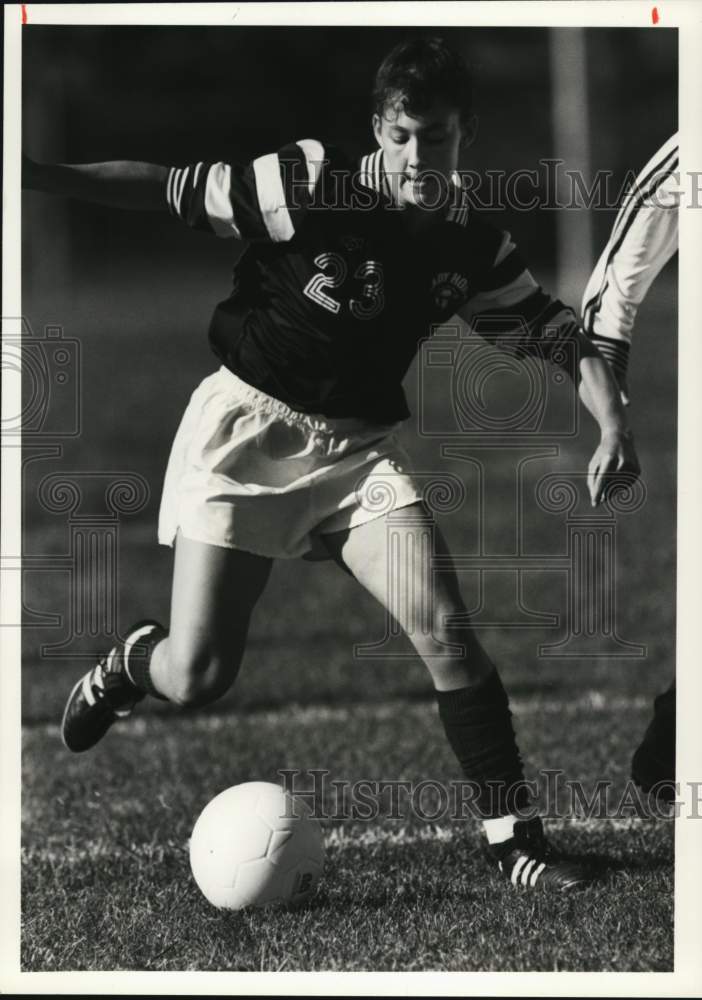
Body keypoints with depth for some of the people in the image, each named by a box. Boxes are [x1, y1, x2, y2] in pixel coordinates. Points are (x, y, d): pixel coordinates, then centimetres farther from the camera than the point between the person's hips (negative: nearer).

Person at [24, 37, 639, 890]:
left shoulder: (473, 247, -2)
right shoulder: (311, 185, -16)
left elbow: (561, 333, 6)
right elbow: (168, 190, -13)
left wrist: (612, 426, -11)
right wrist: (37, 175, -20)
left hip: (359, 444, 3)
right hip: (247, 427, -3)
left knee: (440, 623, -16)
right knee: (194, 680, -9)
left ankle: (512, 833, -7)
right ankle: (129, 664, 29)